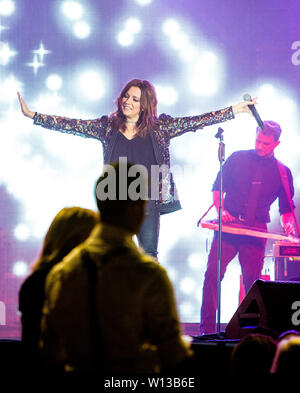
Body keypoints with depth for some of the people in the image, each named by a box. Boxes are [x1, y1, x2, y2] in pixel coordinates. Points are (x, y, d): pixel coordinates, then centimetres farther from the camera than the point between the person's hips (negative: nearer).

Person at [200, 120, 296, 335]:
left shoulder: (283, 172, 8)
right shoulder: (238, 159, 6)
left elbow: (287, 208, 15)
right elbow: (217, 187, 11)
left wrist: (288, 224, -5)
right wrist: (220, 210, -6)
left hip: (256, 232, 0)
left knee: (252, 280, -4)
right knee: (213, 273, -12)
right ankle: (207, 328, -11)